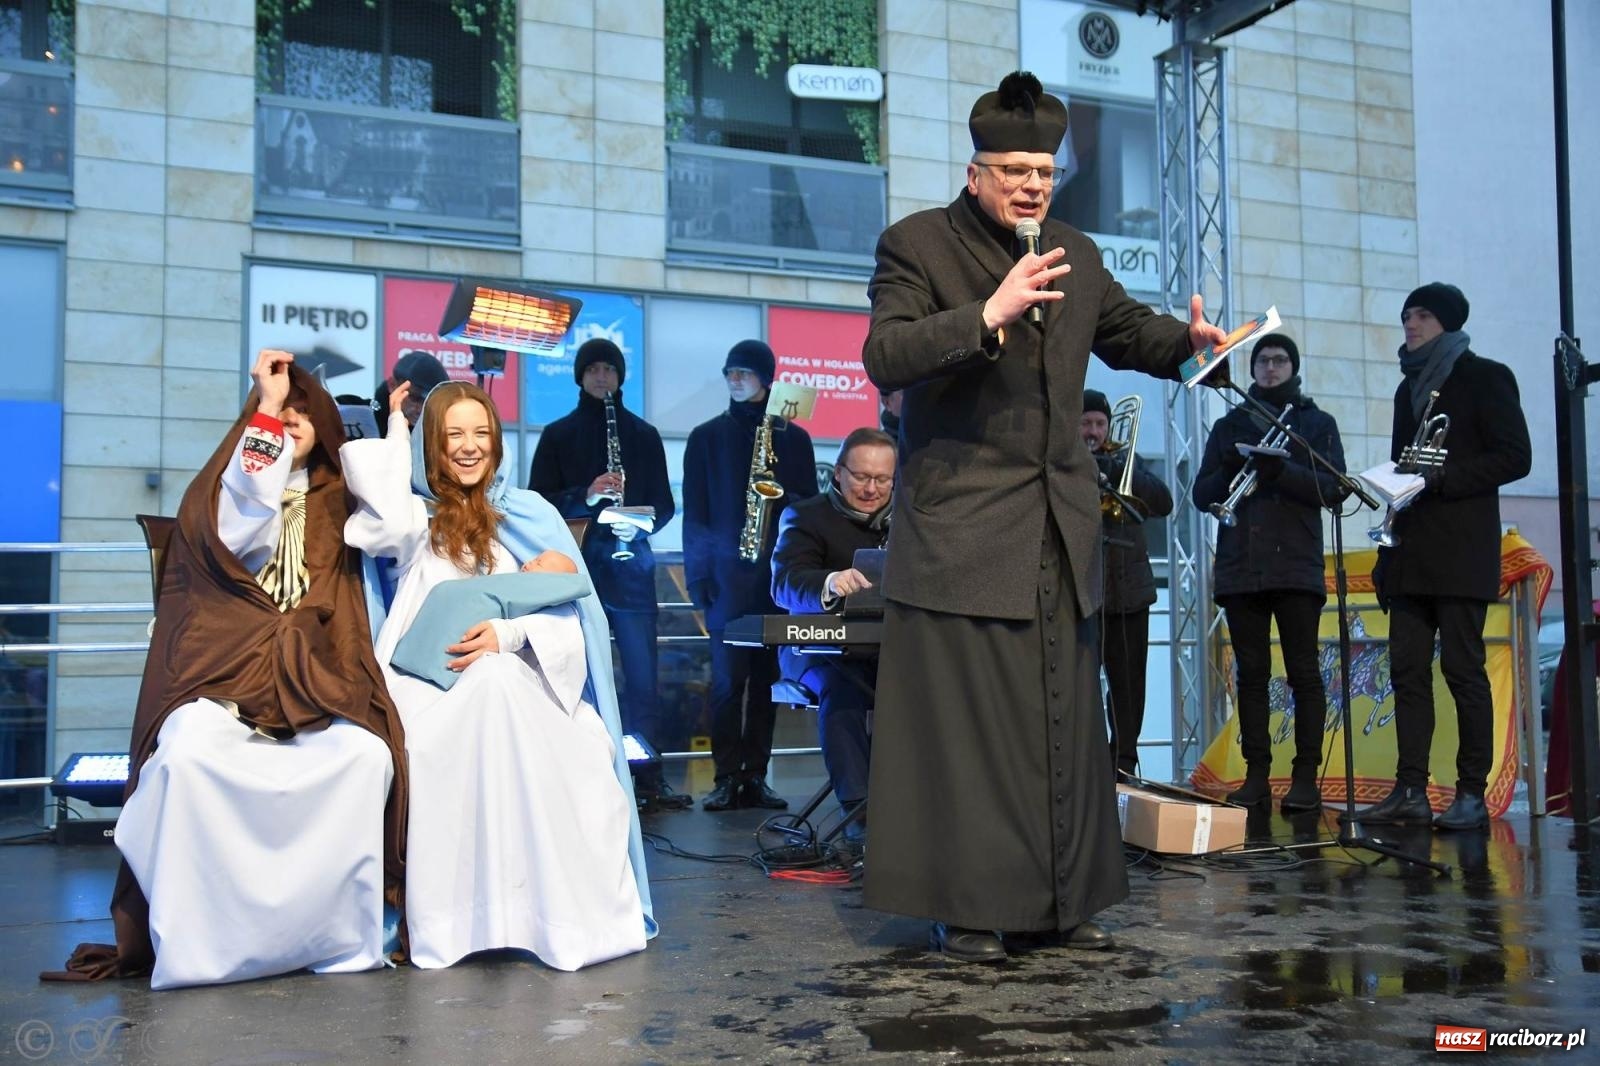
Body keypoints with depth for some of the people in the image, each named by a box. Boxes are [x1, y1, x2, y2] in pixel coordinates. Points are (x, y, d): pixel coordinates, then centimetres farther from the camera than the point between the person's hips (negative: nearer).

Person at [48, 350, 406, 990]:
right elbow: (241, 537, -12)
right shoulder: (222, 484, 10)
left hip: (312, 685, 2)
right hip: (221, 677, -1)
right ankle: (195, 944, -25)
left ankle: (340, 936, -21)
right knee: (193, 752, -34)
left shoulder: (335, 503, 19)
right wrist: (264, 409, -10)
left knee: (367, 755, -30)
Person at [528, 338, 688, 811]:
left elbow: (663, 504, 11)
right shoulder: (558, 434, 8)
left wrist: (639, 524, -10)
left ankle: (649, 777, 3)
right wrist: (587, 495, -15)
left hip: (631, 566, 1)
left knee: (642, 674, -2)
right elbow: (539, 503, 2)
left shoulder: (643, 435, 12)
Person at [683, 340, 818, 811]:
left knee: (767, 676, 3)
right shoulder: (707, 436, 8)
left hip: (778, 573, 2)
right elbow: (694, 511, 4)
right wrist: (698, 573, -4)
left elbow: (810, 504, 11)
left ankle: (755, 776, 10)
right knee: (728, 677, -4)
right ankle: (727, 779, 1)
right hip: (727, 573, -1)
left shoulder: (793, 437, 12)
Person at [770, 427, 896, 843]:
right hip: (824, 646, -3)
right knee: (841, 683, -37)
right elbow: (785, 583, -16)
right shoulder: (806, 516, 2)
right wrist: (830, 583, -39)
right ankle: (859, 807, -32)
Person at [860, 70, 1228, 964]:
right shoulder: (917, 243, -3)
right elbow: (885, 357, -15)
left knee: (1066, 719, 9)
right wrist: (989, 313, -26)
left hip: (1061, 529, 6)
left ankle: (1065, 900, 19)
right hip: (960, 529, -6)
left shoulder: (1075, 252, 14)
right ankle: (966, 908, 7)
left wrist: (1188, 338, 6)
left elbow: (1128, 329, 28)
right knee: (962, 720, -3)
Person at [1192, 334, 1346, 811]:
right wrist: (1230, 471, -11)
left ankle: (1306, 776, -1)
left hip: (1296, 566, -2)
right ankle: (1257, 775, 5)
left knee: (1304, 672, -4)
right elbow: (1202, 495, 10)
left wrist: (1281, 472, -18)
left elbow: (1335, 487, -2)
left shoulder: (1317, 422, 12)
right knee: (1251, 673, 2)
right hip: (1240, 568, 2)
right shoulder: (1229, 426, 18)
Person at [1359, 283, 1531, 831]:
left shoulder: (1482, 377, 3)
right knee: (1407, 669, 0)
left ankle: (1472, 794, -3)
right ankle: (1411, 791, 1)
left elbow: (1515, 456, -6)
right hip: (1411, 553, 7)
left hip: (1460, 552, -6)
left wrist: (1443, 477, -15)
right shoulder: (1410, 388, 23)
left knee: (1462, 667, -7)